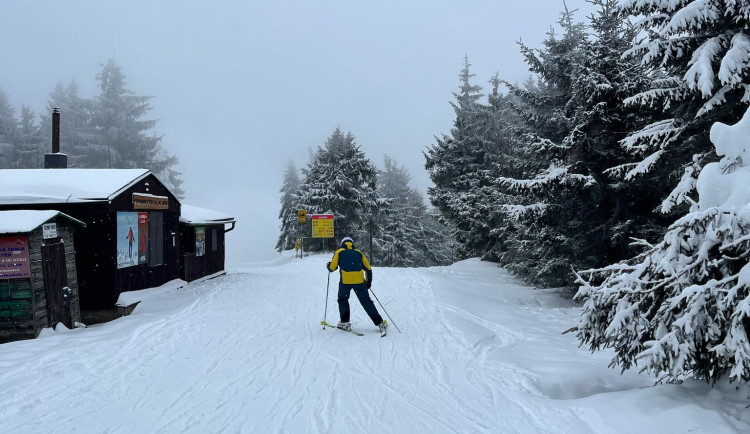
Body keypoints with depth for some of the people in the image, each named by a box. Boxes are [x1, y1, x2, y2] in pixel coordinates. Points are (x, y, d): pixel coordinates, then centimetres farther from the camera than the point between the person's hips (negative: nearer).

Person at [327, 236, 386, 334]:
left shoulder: (339, 252, 14)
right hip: (359, 280, 2)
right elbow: (368, 269, 17)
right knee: (366, 301, 8)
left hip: (345, 280, -2)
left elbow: (332, 268, 11)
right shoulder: (358, 253, 20)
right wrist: (369, 282, 27)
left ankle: (344, 322, 15)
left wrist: (328, 266, 33)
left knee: (343, 300, 22)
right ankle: (380, 323, 4)